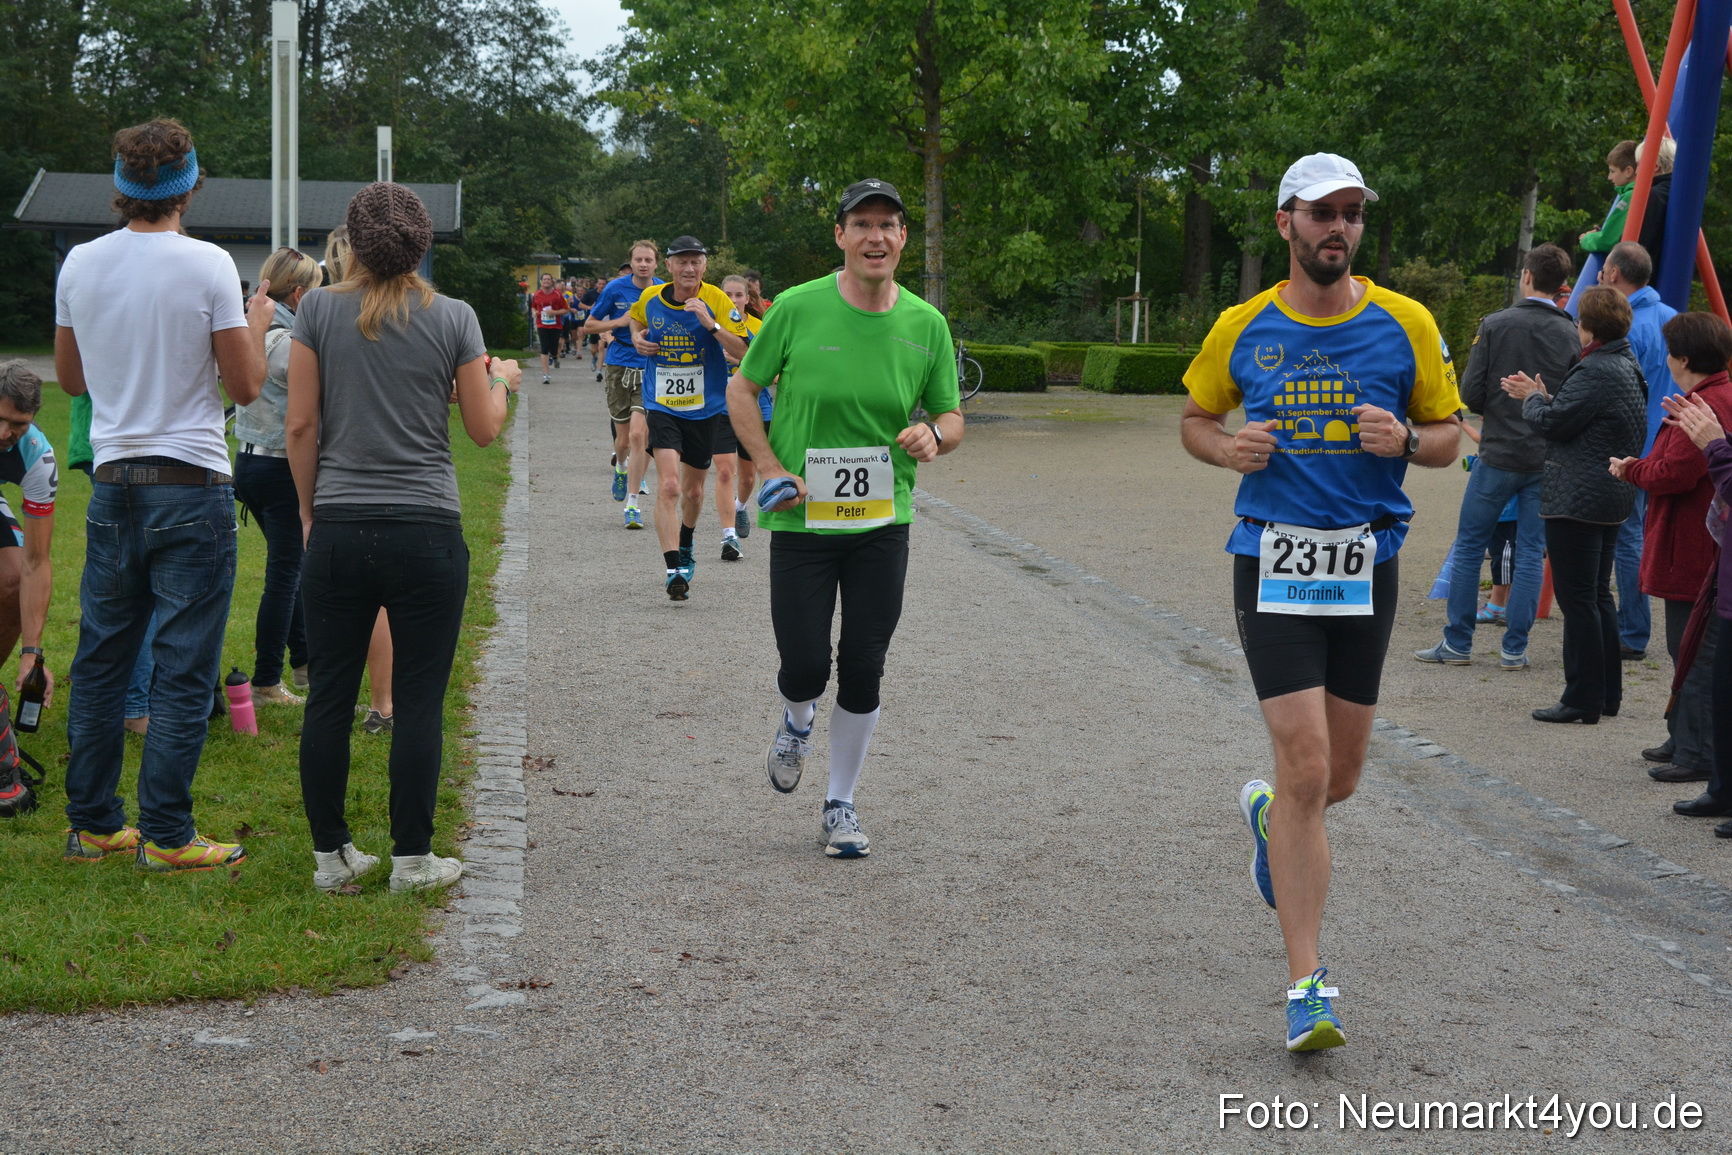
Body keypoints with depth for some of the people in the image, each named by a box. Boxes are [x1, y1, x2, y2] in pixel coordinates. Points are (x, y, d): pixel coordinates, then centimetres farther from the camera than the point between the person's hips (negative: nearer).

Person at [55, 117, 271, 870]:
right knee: (182, 669, 0)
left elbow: (70, 377, 15)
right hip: (191, 486, -5)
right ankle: (165, 835, 2)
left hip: (113, 487, 5)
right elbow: (245, 386, -7)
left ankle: (91, 824, 19)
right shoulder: (207, 266, -11)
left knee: (100, 661, 13)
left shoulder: (80, 264, 3)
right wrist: (257, 323, 10)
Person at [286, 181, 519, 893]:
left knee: (329, 698, 9)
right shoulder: (453, 319, -2)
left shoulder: (319, 310, 0)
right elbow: (484, 429, 3)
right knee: (419, 702, 4)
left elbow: (301, 424, 0)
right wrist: (502, 379, 24)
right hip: (427, 534, -1)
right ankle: (412, 859, 9)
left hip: (338, 533, 1)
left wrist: (309, 511, 12)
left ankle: (331, 856, 16)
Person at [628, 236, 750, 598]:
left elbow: (742, 351, -15)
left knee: (693, 490, 16)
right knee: (669, 486, -18)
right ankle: (674, 570, -19)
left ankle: (685, 549, 45)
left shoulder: (716, 300, -9)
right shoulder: (650, 298, -2)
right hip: (662, 406, 0)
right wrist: (637, 337, 2)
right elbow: (635, 317, 23)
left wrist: (711, 324, -28)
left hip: (706, 407, 1)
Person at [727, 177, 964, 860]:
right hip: (801, 520, -2)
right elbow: (742, 391, 3)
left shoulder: (925, 324, 0)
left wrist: (934, 435, -15)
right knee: (805, 667, -5)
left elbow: (951, 416, 10)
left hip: (883, 522, 2)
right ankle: (795, 725, 34)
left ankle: (841, 806, 22)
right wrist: (771, 468, -10)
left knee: (863, 671, 4)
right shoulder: (798, 309, -8)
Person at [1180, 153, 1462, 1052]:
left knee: (1339, 776, 12)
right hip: (1273, 562, -2)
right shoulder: (1241, 330, 2)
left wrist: (1403, 440, -14)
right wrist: (1225, 447, -6)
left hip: (1366, 563, 2)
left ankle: (1268, 812, 50)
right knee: (1306, 770, -11)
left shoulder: (1406, 323, 2)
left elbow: (1448, 435, 8)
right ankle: (1308, 985, -4)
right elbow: (1196, 418, 16)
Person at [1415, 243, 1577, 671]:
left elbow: (1471, 395, -8)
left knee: (1469, 546, 8)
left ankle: (1458, 643, 10)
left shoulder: (1495, 325, -7)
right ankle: (1515, 648, 7)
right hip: (1549, 459, 2)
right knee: (1530, 552, 7)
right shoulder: (1572, 334, -3)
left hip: (1500, 455, -2)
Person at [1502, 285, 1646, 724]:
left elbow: (1553, 421, -18)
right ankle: (1608, 694, 22)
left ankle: (1582, 700, -2)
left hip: (1577, 500, -11)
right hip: (1612, 498, 11)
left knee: (1578, 600, -6)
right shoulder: (1628, 367, 13)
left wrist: (1532, 398, 2)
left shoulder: (1595, 371, -19)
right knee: (1599, 596, 17)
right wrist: (1542, 396, 18)